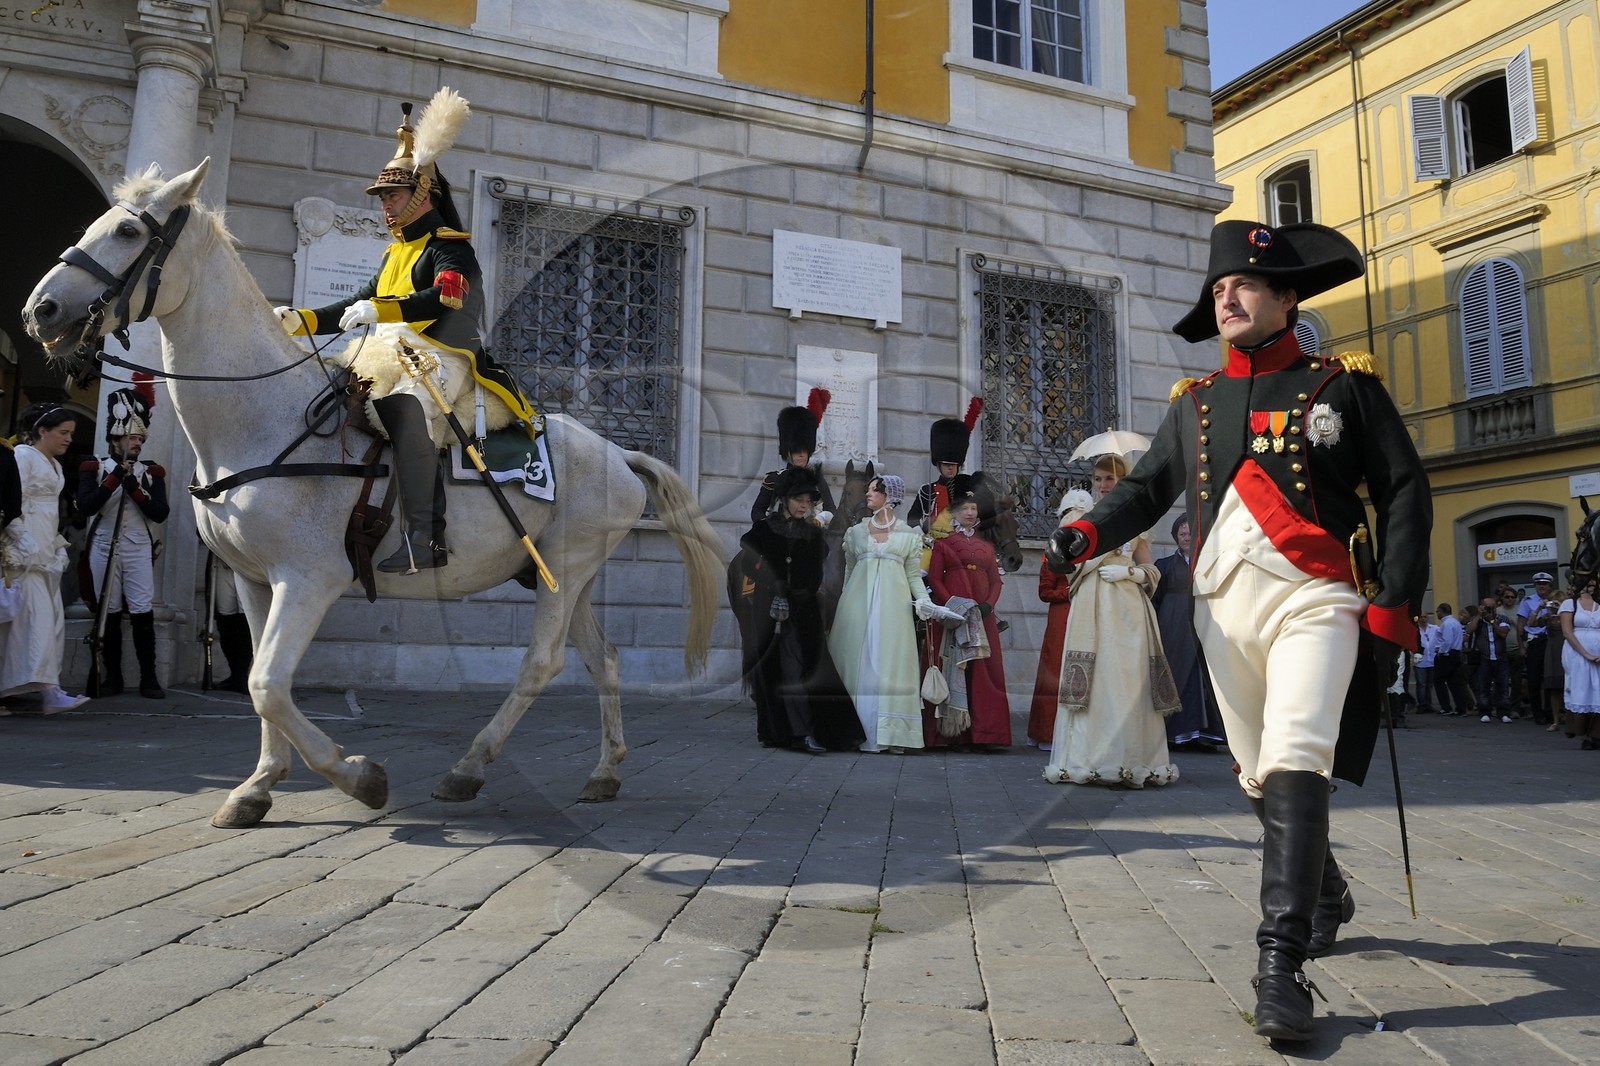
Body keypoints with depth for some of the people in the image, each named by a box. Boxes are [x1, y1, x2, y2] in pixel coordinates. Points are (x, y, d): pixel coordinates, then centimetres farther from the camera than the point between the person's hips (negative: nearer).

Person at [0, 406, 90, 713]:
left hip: (46, 553, 9)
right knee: (39, 616, -15)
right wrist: (28, 548, -18)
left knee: (53, 617, 5)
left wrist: (57, 547, 13)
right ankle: (49, 691, -21)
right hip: (26, 551, -9)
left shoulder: (54, 465, 19)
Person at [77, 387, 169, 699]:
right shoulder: (94, 467, 4)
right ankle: (113, 676, 14)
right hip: (104, 549, 0)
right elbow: (85, 506, -11)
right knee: (110, 614, 5)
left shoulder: (152, 472, 7)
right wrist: (116, 477, -14)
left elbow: (160, 513, -3)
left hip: (139, 551, 0)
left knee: (143, 614, -5)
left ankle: (148, 679, 0)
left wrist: (133, 486, -12)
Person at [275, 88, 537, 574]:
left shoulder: (450, 247, 0)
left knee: (404, 406, -39)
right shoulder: (395, 254, 29)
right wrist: (298, 320, 16)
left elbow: (445, 298, -21)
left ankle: (423, 538, -48)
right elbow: (355, 307, 30)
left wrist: (379, 310, -30)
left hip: (442, 358, -10)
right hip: (392, 360, 10)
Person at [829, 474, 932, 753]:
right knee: (860, 662, -4)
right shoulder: (856, 531, 15)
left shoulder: (909, 535, 12)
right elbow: (848, 570, 16)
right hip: (859, 601, 1)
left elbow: (914, 574, 10)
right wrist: (844, 603, 10)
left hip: (894, 603, -1)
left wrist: (923, 601, -6)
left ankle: (890, 734, -3)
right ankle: (863, 731, 0)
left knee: (892, 664, -6)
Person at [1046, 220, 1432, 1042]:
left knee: (1294, 762, -19)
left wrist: (1393, 605, -5)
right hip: (1225, 611, 4)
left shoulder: (1344, 385, 5)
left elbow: (1405, 492, 4)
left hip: (1314, 603, -4)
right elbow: (1147, 486, 12)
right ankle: (1326, 895, 39)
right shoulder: (1195, 403, 15)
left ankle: (1281, 965, -14)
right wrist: (1089, 531, -10)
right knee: (1261, 778, 12)